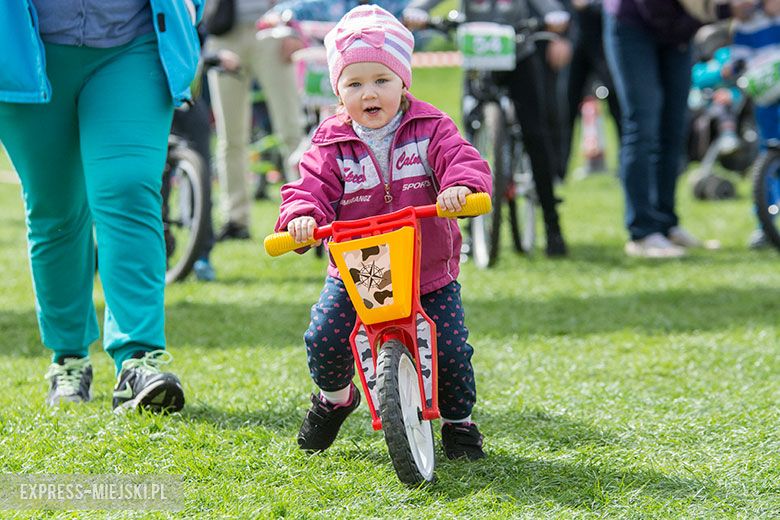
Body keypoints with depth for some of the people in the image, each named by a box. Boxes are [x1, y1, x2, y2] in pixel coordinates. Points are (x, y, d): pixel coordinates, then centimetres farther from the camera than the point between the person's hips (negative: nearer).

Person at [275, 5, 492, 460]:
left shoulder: (429, 129, -4)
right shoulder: (332, 145, -2)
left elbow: (463, 161, -17)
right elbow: (313, 187, -11)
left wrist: (461, 185, -41)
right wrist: (301, 215, -35)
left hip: (431, 273, -1)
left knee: (451, 349, -9)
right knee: (324, 337, -14)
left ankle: (459, 421, 20)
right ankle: (334, 397, 20)